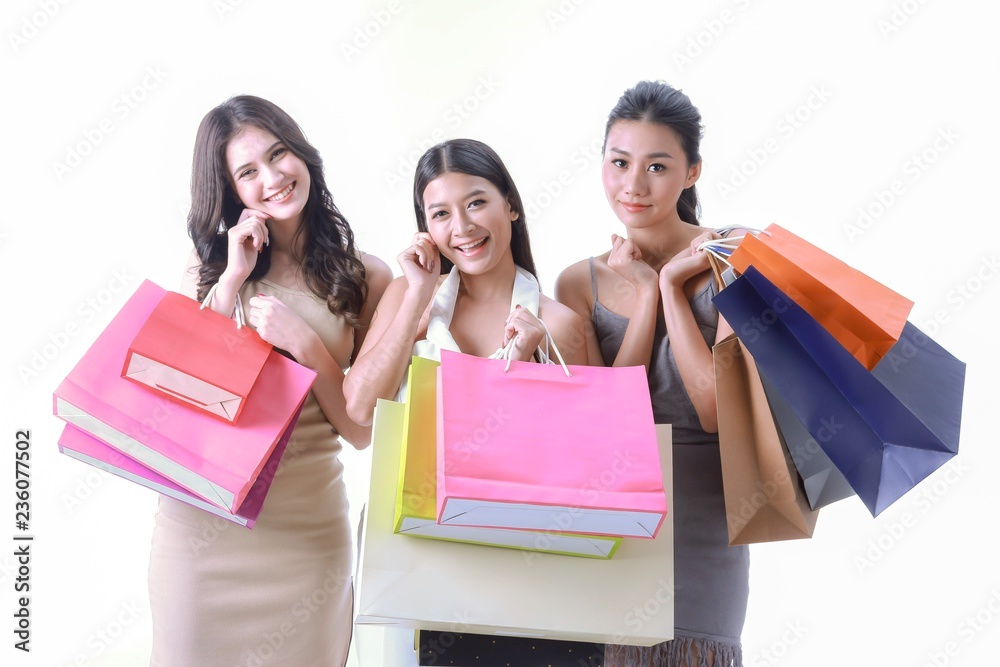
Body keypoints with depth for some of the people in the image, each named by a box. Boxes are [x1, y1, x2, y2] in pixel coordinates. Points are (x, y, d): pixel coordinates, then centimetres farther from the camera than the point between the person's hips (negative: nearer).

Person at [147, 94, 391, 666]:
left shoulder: (366, 278, -1)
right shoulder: (210, 270, 6)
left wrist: (305, 344, -15)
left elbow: (362, 431, -2)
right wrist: (233, 280, -8)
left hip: (305, 527, -1)